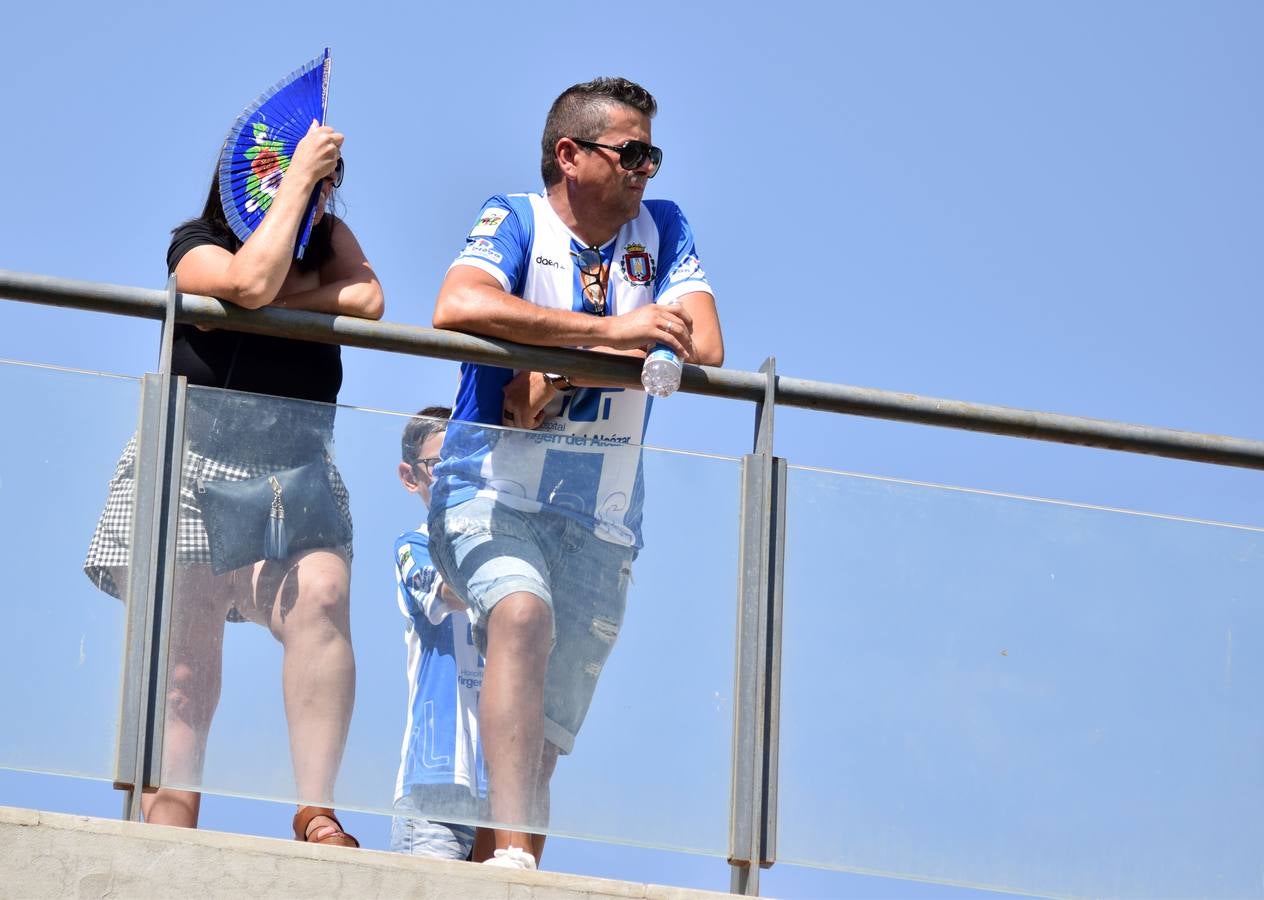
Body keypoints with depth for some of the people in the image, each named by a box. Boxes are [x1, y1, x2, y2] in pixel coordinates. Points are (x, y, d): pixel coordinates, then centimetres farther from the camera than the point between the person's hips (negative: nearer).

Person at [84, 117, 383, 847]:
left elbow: (366, 300, -7)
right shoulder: (195, 245, 1)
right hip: (190, 476, -2)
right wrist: (296, 180, -13)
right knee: (184, 670, -5)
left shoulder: (327, 240, 13)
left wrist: (273, 295, -8)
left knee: (322, 597, -27)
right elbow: (251, 281, -21)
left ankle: (317, 813, -29)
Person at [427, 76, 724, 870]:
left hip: (600, 524, 5)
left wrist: (561, 373, -14)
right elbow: (458, 307, -22)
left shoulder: (663, 230, 10)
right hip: (491, 494, -5)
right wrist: (611, 332, -23)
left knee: (542, 744, 3)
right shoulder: (515, 220, -1)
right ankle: (513, 853, -41)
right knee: (522, 612, -33)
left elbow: (704, 351, -3)